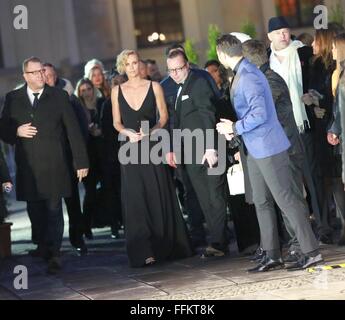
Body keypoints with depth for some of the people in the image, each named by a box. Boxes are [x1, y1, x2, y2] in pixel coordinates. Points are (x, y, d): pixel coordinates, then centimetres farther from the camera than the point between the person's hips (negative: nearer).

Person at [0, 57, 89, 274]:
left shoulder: (59, 97, 4)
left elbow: (73, 130, 2)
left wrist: (81, 161, -2)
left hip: (54, 165, -2)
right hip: (28, 168, 2)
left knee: (54, 210, -4)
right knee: (36, 212, 6)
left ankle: (53, 254, -4)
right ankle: (44, 247, 22)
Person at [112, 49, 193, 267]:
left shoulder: (154, 87, 2)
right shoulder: (117, 91, 7)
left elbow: (163, 117, 3)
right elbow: (117, 122, 11)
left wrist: (150, 131, -13)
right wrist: (128, 133, -10)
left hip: (153, 145, -1)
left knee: (160, 198, 0)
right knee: (135, 200, -5)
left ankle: (166, 247, 11)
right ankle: (143, 252, -6)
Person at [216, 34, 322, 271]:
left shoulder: (248, 77, -19)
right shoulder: (242, 74, 13)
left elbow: (259, 114, -26)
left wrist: (234, 128, -14)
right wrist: (233, 128, 6)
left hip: (268, 148, -10)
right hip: (256, 151, 10)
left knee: (287, 200, -6)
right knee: (262, 203, 11)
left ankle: (312, 252, -2)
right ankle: (272, 256, 17)